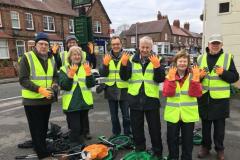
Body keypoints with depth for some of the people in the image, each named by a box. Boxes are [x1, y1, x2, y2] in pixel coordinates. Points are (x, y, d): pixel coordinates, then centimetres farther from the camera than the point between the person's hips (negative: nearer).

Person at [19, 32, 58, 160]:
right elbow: (23, 80, -14)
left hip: (47, 99, 6)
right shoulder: (27, 57, -9)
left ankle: (40, 148, 38)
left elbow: (55, 76, 14)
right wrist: (39, 89, -24)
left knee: (44, 127, 18)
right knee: (36, 129, 2)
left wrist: (54, 85, -7)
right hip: (32, 100, -5)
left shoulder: (51, 58, 8)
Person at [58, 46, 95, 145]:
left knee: (82, 127, 16)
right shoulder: (64, 69, 0)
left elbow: (91, 84, -3)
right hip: (71, 104, -3)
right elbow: (64, 86, -12)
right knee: (75, 128, -6)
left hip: (84, 102, 3)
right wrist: (70, 75, -25)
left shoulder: (86, 67, 7)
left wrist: (88, 73, -19)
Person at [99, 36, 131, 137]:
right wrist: (105, 64, -20)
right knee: (114, 116, 16)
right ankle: (115, 133, 33)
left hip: (123, 90, -2)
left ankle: (127, 134, 25)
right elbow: (102, 74, -2)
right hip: (111, 90, 3)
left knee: (126, 115, 8)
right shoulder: (107, 57, 3)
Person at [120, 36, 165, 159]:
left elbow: (160, 79, -11)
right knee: (136, 128, 15)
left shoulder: (157, 59, -1)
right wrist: (124, 64, -20)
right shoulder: (132, 59, 3)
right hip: (135, 99, 2)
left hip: (151, 99, -1)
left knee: (155, 129, 11)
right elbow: (124, 77, -4)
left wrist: (157, 66, -27)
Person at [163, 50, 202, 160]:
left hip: (188, 114, 0)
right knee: (172, 139, 13)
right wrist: (171, 79, -23)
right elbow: (166, 93, -15)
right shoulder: (169, 76, -2)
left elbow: (196, 94, -13)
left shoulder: (193, 75, -1)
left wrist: (195, 79, -22)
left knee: (187, 139, 14)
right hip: (173, 114, 0)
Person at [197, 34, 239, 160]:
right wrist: (200, 75, -14)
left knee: (219, 126, 11)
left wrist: (223, 73, -19)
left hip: (220, 98, -1)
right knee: (205, 125, 14)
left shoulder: (227, 57, 1)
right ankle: (205, 146, 31)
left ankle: (219, 149, 29)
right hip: (204, 97, 2)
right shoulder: (201, 58, 5)